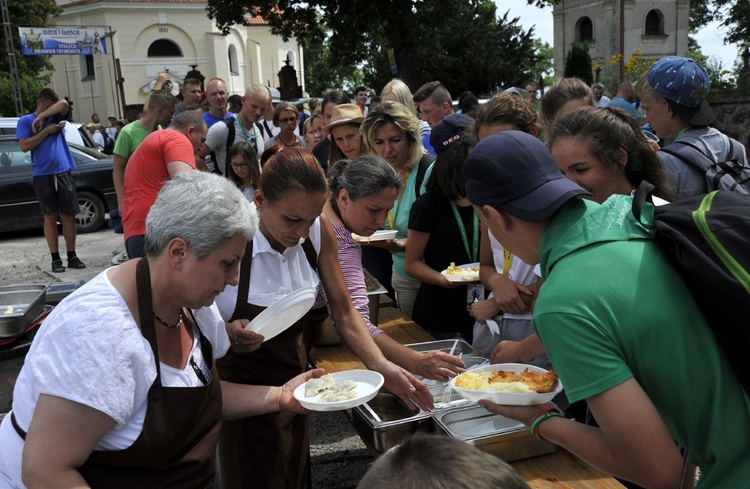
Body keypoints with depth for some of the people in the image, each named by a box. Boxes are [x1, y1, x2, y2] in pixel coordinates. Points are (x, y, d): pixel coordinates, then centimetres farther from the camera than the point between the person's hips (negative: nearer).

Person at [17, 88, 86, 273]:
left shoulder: (56, 117, 12)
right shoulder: (25, 121, 4)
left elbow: (63, 104, -9)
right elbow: (24, 146, -8)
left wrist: (42, 117, -11)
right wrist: (47, 130, -10)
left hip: (63, 172, 2)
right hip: (42, 175, -2)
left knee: (68, 215, 3)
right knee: (50, 216, 1)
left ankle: (72, 256, 10)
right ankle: (55, 259, 4)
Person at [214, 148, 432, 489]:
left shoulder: (319, 231, -12)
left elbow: (343, 311, -8)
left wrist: (381, 367, -21)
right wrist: (225, 333, -35)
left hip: (296, 378, 5)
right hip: (242, 388, -4)